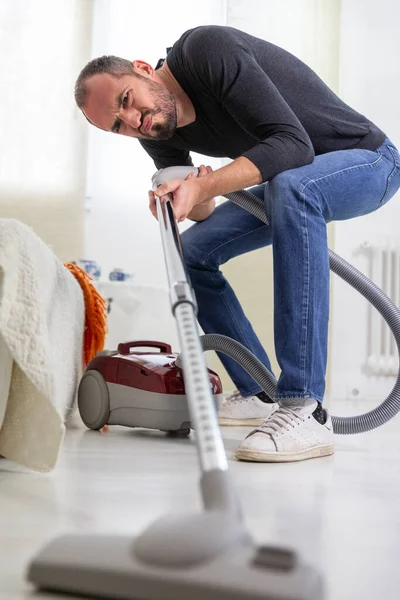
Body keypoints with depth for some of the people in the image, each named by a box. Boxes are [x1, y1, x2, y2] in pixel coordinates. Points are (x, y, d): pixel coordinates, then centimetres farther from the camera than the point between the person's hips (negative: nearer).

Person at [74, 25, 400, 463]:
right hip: (291, 186, 8)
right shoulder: (158, 136, -5)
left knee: (291, 188, -39)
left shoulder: (206, 49, -27)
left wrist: (201, 187, -44)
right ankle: (260, 395, 11)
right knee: (192, 250, 2)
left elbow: (293, 142, -36)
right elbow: (203, 215, 5)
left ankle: (304, 410, -39)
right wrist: (196, 198, -18)